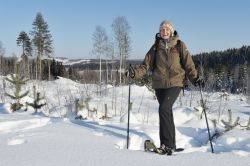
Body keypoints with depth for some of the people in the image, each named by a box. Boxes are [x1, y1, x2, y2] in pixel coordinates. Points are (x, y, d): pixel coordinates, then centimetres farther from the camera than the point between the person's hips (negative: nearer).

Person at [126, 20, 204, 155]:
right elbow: (146, 64, 4)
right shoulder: (156, 47, 9)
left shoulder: (179, 45, 3)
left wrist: (195, 78, -12)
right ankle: (171, 144, 19)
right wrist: (135, 73, -12)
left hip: (174, 83, -4)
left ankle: (167, 144, -13)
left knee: (164, 109, -20)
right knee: (167, 113, 9)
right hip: (159, 84, 4)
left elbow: (188, 64, 1)